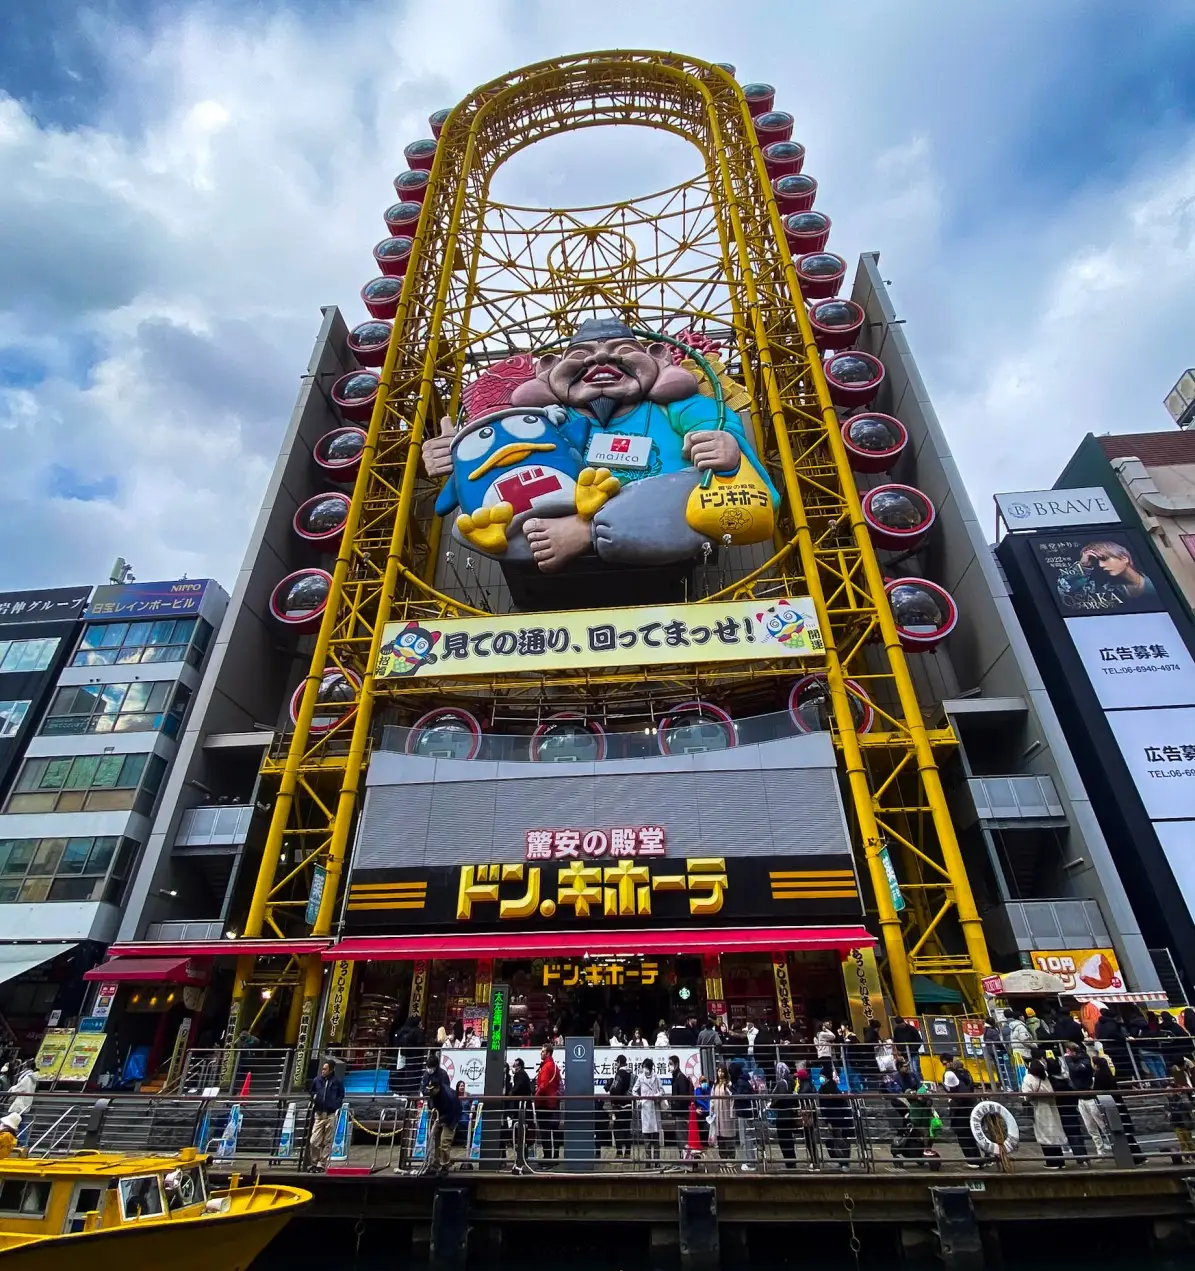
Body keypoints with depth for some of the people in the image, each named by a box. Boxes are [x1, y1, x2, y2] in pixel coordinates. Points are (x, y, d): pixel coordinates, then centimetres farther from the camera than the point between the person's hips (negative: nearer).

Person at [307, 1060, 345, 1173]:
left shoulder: (338, 1082, -2)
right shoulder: (317, 1080, 2)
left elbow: (341, 1096, 6)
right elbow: (312, 1092, 20)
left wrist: (335, 1106, -6)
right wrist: (314, 1097, 1)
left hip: (331, 1114, -1)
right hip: (318, 1114, 2)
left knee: (327, 1141, 4)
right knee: (314, 1141, -3)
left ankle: (321, 1164, 15)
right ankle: (312, 1163, 14)